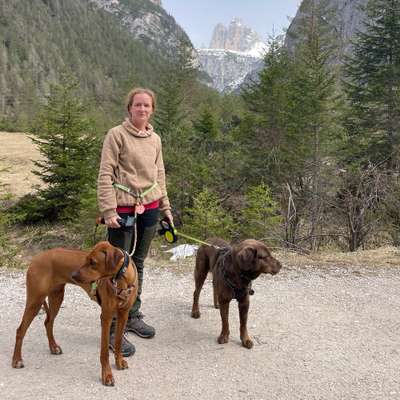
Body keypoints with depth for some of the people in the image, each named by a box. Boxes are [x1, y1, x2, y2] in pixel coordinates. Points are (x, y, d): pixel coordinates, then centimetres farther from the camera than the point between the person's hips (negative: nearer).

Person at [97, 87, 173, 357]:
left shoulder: (155, 139, 11)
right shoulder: (117, 135, -7)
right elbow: (105, 175, -11)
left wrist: (165, 208, 14)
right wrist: (108, 211, -17)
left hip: (149, 208, 6)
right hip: (124, 210, -5)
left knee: (138, 264, 14)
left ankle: (133, 317, 29)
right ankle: (114, 330, 9)